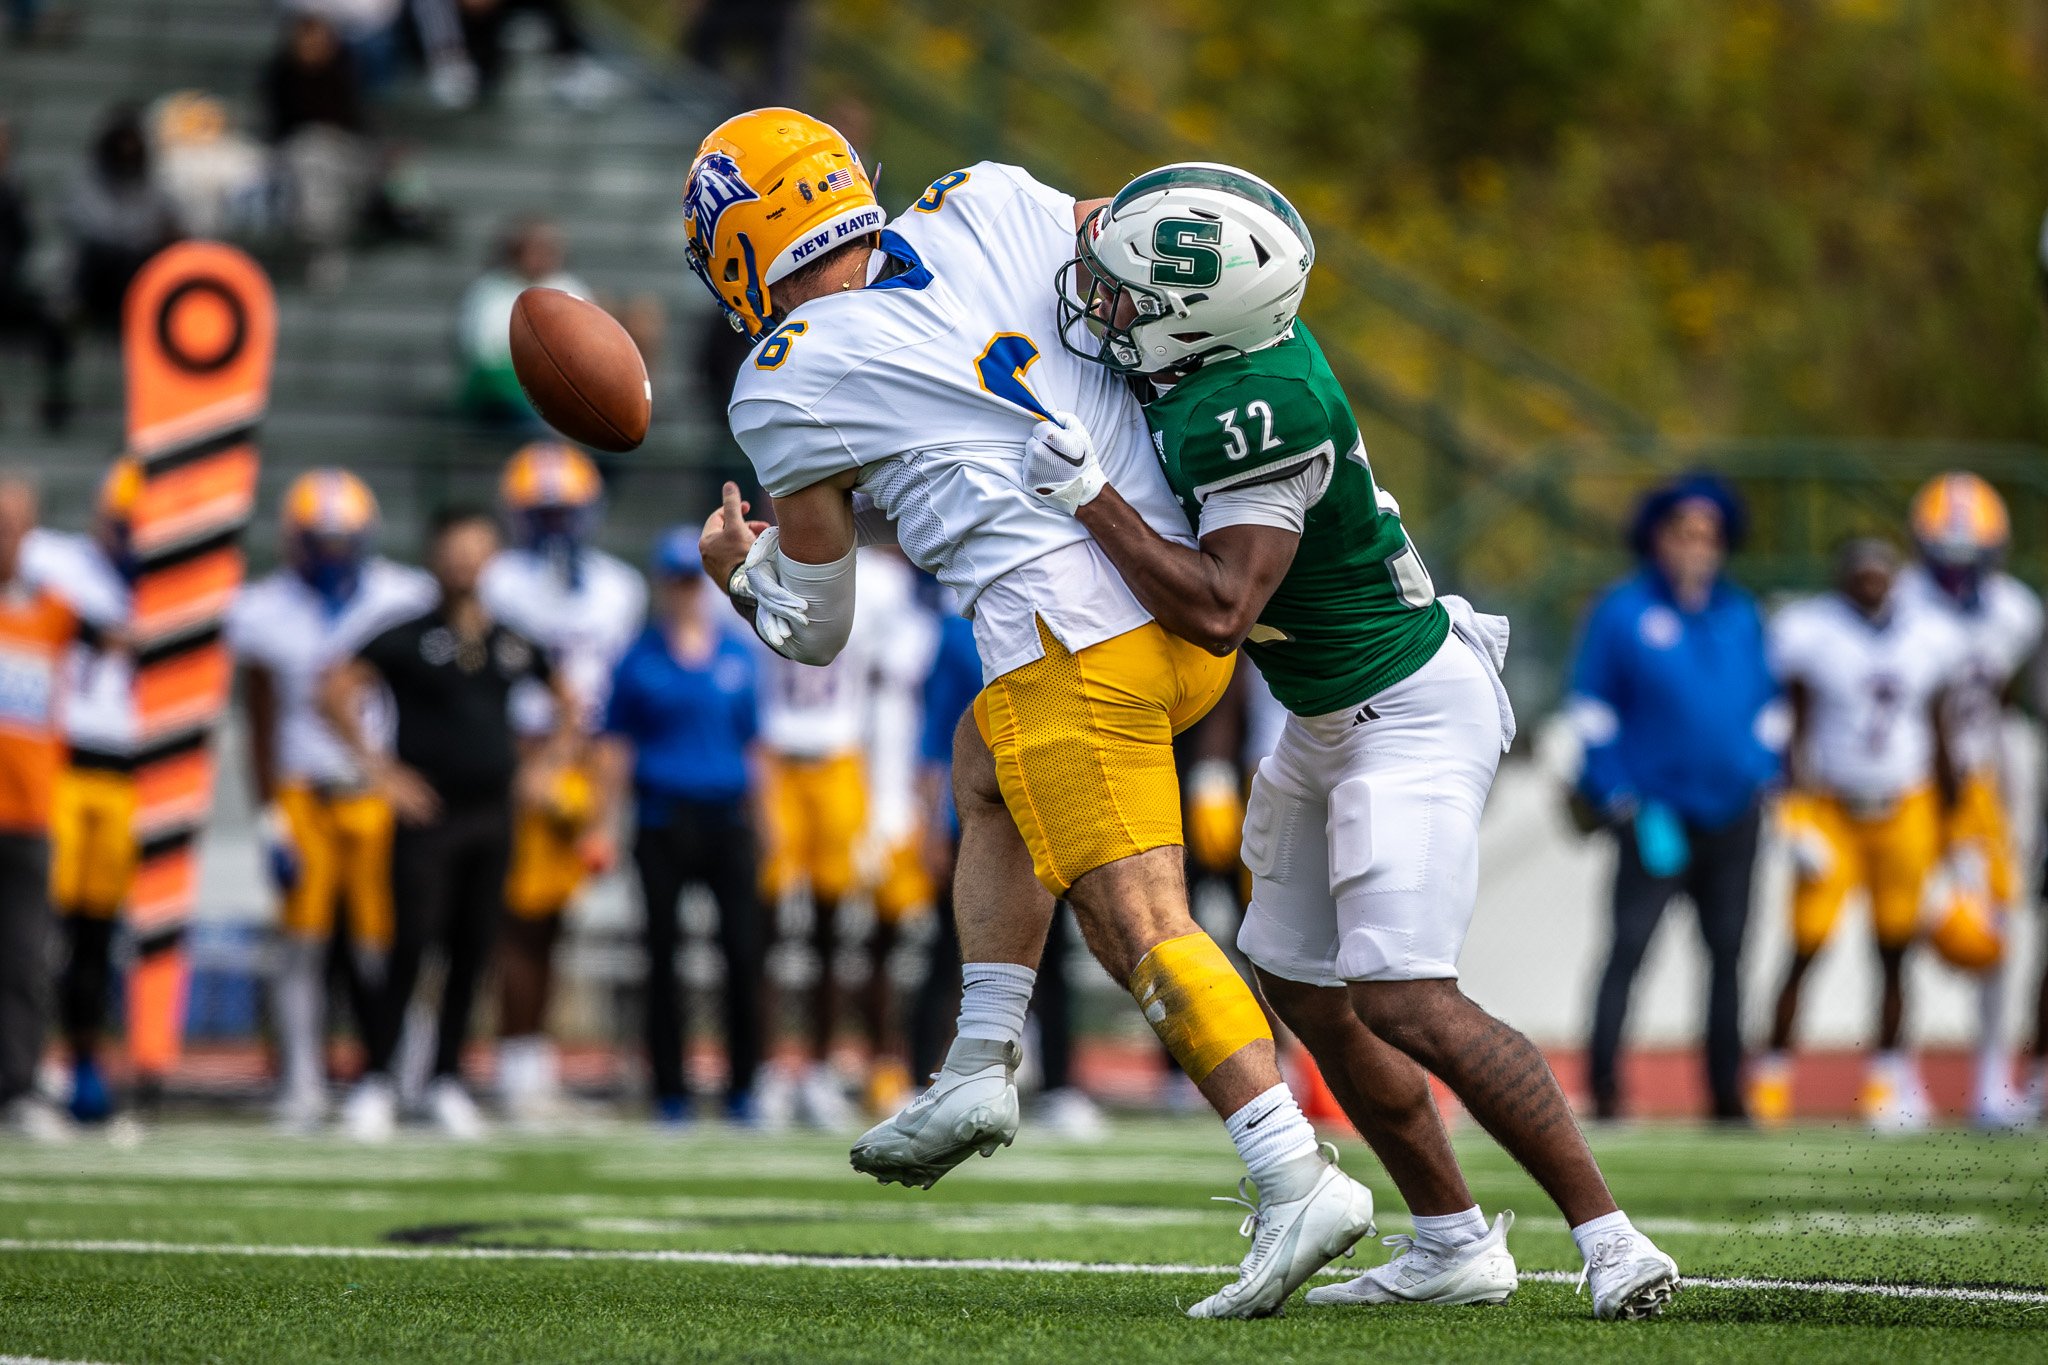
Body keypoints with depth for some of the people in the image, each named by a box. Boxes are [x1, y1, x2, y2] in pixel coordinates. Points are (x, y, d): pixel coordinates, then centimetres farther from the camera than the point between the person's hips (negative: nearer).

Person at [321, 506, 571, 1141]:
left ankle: (446, 1080, 18)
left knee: (472, 953, 7)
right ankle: (374, 1082, -2)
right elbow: (335, 693, -10)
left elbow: (566, 700, 24)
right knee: (412, 946, -9)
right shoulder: (408, 636, -7)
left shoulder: (514, 643, 8)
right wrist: (380, 770, -10)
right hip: (427, 813, -5)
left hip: (492, 812, 5)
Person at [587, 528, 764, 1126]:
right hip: (662, 823, -1)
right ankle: (670, 1091, 8)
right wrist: (603, 827, 2)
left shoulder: (739, 656, 9)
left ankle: (742, 1087, 4)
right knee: (664, 956, 2)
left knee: (744, 952, -5)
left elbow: (755, 741, 14)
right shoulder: (640, 660, 4)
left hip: (727, 820, 1)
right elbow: (615, 746, 6)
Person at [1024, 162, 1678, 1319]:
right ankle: (1453, 1245, 23)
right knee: (1303, 986, 14)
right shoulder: (1247, 340, -4)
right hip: (1337, 722, 11)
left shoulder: (1254, 413, -30)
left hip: (1411, 712, -11)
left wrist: (1088, 495, -29)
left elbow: (1219, 612, -32)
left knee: (1404, 1000, -18)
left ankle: (1608, 1235, -12)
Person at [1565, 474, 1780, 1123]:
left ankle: (1726, 1089, 16)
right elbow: (1591, 708, -2)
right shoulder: (1621, 612, -3)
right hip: (1657, 815, -5)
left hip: (1731, 817, 5)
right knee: (1628, 949, -8)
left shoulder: (1741, 615, 10)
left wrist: (1763, 778, 9)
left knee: (1727, 953, 9)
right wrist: (1618, 796, -9)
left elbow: (1765, 704, 20)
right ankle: (1604, 1087, -6)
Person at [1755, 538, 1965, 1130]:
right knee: (1807, 948, -7)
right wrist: (1795, 809, -10)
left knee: (1895, 950, 3)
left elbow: (1939, 737, 10)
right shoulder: (1810, 632, -8)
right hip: (1831, 808, -3)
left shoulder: (1929, 637, 3)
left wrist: (1950, 818, 11)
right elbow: (1797, 730, -4)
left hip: (1907, 808, 3)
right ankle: (1773, 1075, 2)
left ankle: (1888, 1079, 12)